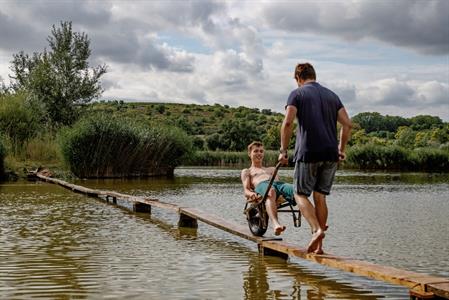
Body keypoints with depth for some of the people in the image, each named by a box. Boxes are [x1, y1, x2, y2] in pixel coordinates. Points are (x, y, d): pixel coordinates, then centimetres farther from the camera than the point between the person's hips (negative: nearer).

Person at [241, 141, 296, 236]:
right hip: (261, 185, -3)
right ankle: (276, 224, -68)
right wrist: (252, 194, -11)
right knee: (271, 192, -45)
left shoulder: (272, 169, 44)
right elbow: (246, 190, 16)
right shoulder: (246, 171, 33)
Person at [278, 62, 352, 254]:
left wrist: (283, 150, -5)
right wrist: (341, 149, 18)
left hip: (308, 153, -5)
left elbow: (287, 122, -12)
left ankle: (317, 230, -17)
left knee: (301, 194, 6)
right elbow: (347, 124, 9)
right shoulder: (331, 95, 16)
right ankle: (319, 246, 10)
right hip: (331, 154, 5)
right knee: (320, 197, 10)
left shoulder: (298, 94, 2)